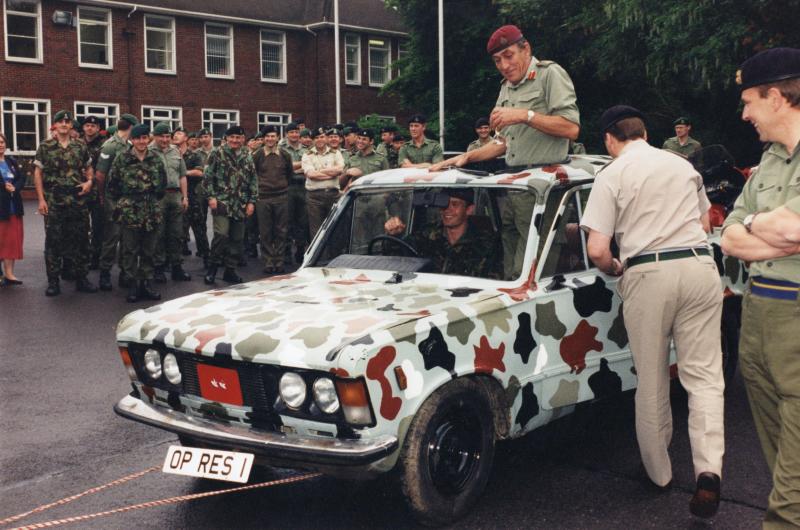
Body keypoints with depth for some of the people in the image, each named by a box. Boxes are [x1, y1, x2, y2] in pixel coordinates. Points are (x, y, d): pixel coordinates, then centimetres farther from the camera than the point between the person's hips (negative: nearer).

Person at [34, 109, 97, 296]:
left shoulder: (80, 147, 8)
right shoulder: (45, 147, 1)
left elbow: (89, 169, 18)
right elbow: (38, 174, 1)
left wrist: (89, 181, -4)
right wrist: (41, 199, -6)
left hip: (78, 201, 2)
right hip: (53, 202, -2)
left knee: (80, 240, 5)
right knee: (53, 241, 2)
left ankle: (81, 279, 15)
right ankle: (53, 281, 9)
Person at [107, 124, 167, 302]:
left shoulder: (156, 158, 5)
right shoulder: (122, 158, -3)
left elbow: (163, 182, 13)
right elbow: (112, 184, 2)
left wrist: (155, 199, 11)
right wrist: (121, 203, 5)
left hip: (152, 212, 3)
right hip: (129, 212, -2)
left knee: (149, 250, 9)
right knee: (130, 250, 2)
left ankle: (146, 283, 18)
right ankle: (134, 284, 10)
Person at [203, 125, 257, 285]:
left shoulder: (247, 157, 11)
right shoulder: (217, 154, 0)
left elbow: (253, 180, 12)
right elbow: (208, 177, -1)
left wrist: (252, 201, 5)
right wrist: (211, 196, -10)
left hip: (241, 205, 4)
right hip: (222, 201, -4)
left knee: (237, 239, 7)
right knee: (221, 234, -16)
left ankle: (230, 270, 18)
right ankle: (212, 267, 1)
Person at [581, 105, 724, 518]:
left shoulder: (612, 174, -1)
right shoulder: (683, 165, 14)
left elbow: (597, 250, -8)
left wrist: (614, 270, 12)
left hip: (648, 274, -3)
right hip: (699, 266, 3)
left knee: (651, 382, 11)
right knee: (703, 375, 5)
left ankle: (659, 472, 23)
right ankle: (709, 468, -11)